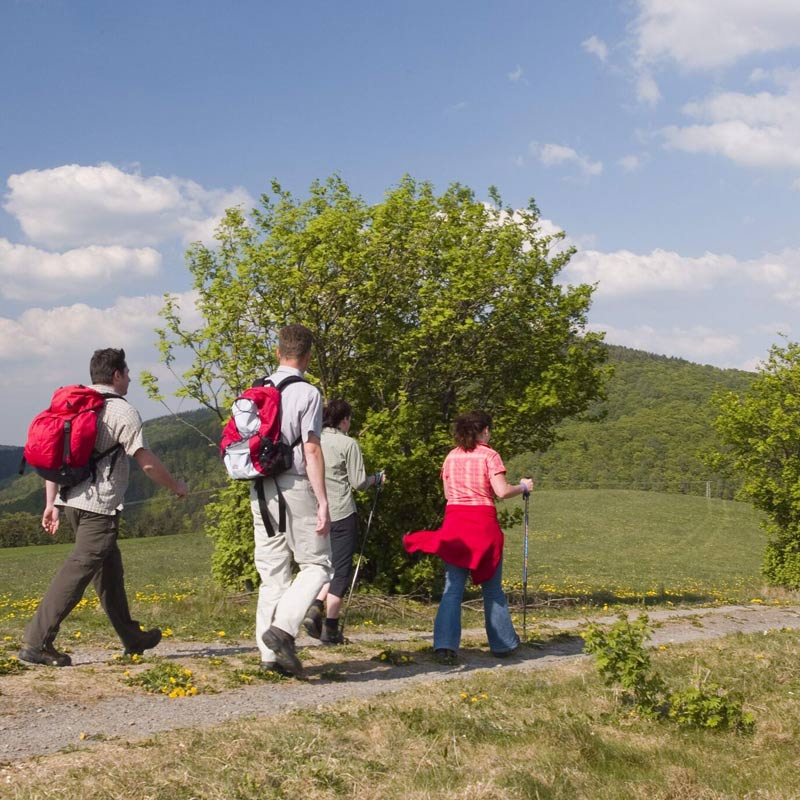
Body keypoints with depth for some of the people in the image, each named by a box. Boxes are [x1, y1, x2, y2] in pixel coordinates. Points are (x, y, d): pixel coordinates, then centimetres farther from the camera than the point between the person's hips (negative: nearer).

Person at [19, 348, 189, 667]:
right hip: (99, 505, -9)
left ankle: (132, 637, 29)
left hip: (70, 499, 9)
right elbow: (147, 463, -12)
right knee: (78, 570, -8)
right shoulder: (122, 411, -8)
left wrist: (51, 503, 15)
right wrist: (175, 486, 4)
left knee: (108, 566, 17)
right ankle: (36, 642, -11)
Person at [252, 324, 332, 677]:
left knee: (273, 571, 9)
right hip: (295, 487, -6)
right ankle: (283, 627, -12)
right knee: (317, 564, 6)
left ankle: (270, 654, 9)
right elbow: (312, 451, -13)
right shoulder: (307, 393, -9)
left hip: (260, 489, 6)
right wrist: (323, 502, -11)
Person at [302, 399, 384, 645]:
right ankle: (330, 628, 3)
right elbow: (358, 482, -6)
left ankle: (315, 607, -2)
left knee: (330, 566, 19)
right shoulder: (348, 444, -7)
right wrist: (377, 479, 12)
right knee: (341, 569, 3)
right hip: (341, 514, -5)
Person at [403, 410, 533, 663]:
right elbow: (502, 491, -12)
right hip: (483, 522, -3)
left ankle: (445, 644, -11)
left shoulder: (451, 457, 10)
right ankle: (503, 643, 22)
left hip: (454, 521, 3)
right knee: (492, 587, 11)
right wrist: (523, 487, 5)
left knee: (453, 587, 2)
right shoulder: (489, 456, -4)